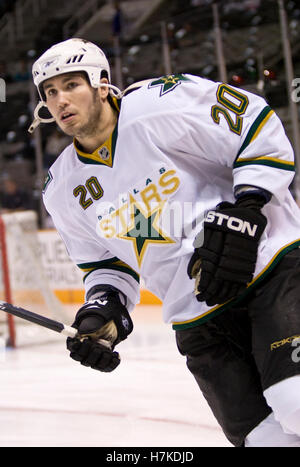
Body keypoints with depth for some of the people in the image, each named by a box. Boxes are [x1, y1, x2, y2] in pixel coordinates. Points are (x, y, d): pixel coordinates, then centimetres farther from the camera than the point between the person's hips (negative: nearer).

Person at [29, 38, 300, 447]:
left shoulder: (162, 103, -11)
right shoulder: (64, 191, 9)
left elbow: (262, 131, -8)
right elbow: (106, 261, 20)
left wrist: (243, 213, -16)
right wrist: (102, 310, 1)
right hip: (200, 318, 5)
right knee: (267, 435, -8)